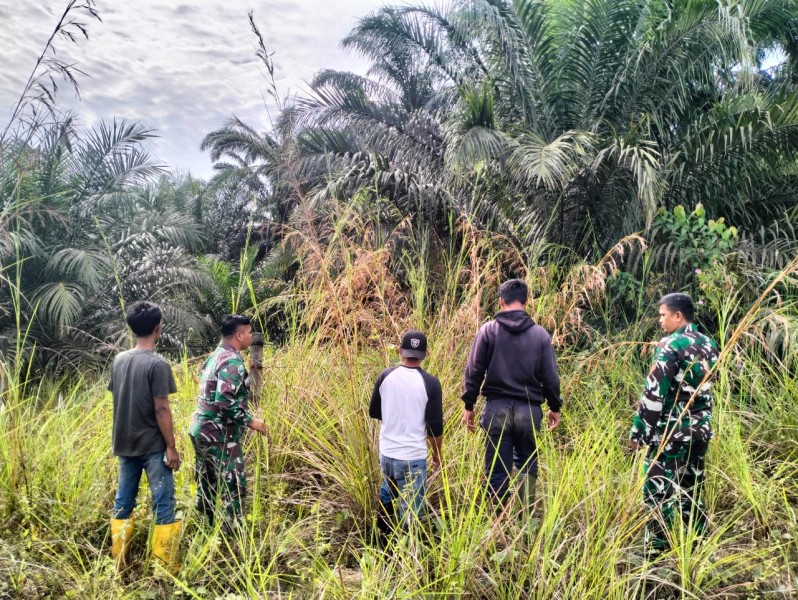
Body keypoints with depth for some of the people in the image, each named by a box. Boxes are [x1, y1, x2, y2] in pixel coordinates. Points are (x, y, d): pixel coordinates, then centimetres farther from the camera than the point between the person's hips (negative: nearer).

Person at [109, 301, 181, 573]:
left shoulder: (119, 359, 4)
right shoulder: (157, 364, -17)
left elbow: (118, 399, 10)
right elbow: (161, 409, -18)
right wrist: (171, 446, -12)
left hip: (125, 444, 7)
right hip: (152, 445, -7)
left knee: (123, 500, 14)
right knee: (163, 502, 1)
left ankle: (118, 559, 22)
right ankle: (166, 563, 4)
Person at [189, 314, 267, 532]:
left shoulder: (215, 356, 12)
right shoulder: (232, 361, -17)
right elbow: (225, 401, -27)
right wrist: (250, 421, -16)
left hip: (201, 429, 10)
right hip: (219, 435, -9)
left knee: (207, 485, 17)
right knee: (233, 487, -1)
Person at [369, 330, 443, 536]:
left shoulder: (385, 376, -3)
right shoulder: (430, 383, -12)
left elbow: (374, 412, 9)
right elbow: (435, 427, -9)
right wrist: (437, 454, 7)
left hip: (386, 453, 4)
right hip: (413, 458, -4)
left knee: (387, 492, 30)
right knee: (410, 512, 7)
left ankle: (382, 534, 40)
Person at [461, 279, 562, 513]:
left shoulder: (489, 330, -2)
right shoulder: (539, 333, 1)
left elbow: (474, 371, -3)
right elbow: (550, 376, 4)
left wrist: (469, 406, 6)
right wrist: (555, 407, 17)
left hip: (497, 408, -1)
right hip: (529, 410, 1)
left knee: (497, 470, 6)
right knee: (528, 466, 18)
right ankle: (529, 517, 18)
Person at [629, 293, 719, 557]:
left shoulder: (670, 346, -15)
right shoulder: (709, 345, 8)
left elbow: (653, 394, -17)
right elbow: (707, 388, 16)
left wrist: (638, 431, -11)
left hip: (670, 433, -8)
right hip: (700, 430, 8)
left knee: (659, 494, -1)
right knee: (691, 493, 17)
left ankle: (655, 553, 3)